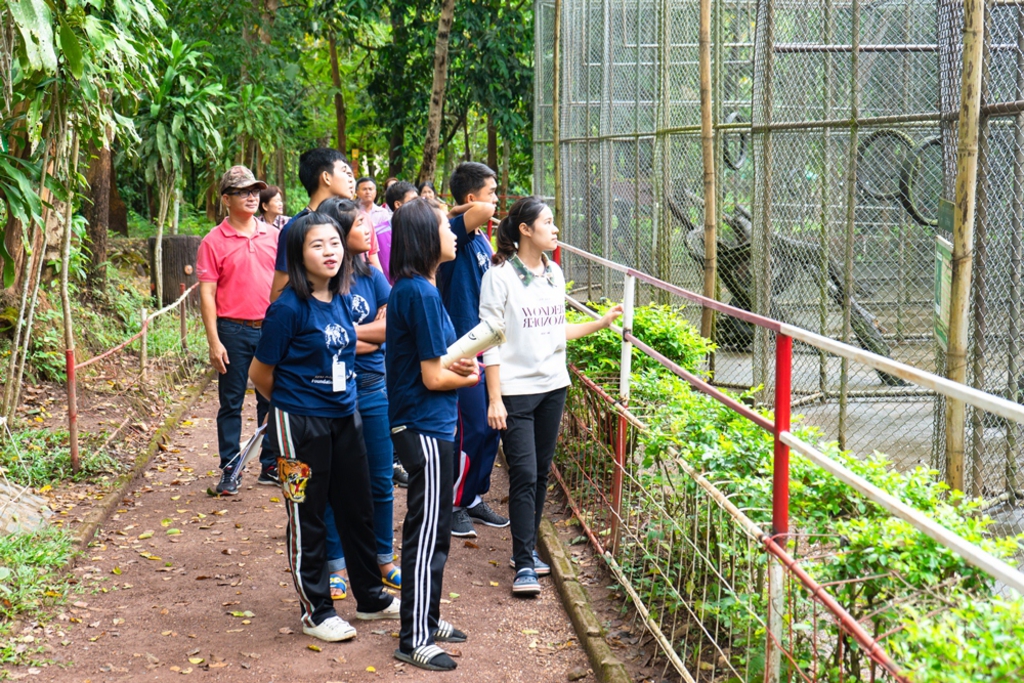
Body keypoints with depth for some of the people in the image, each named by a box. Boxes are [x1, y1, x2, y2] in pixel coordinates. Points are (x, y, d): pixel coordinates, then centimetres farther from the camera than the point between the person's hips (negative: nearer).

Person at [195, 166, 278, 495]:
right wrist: (214, 342, -11)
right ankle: (230, 470, 13)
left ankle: (271, 465, 20)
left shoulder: (273, 235, 7)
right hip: (234, 331, -3)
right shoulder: (214, 242, -4)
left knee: (272, 399, 10)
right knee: (231, 403, 5)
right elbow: (207, 294, -6)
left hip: (272, 328, 3)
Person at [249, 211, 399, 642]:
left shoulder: (341, 301, 4)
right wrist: (291, 403, 6)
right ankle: (315, 611, 19)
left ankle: (371, 597, 32)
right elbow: (260, 373, -8)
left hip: (345, 417, 7)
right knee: (307, 519, 6)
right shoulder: (289, 308, -16)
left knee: (357, 509, 16)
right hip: (301, 424, -7)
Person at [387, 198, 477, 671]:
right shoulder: (421, 294, -20)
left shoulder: (409, 289, 10)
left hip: (427, 425, 10)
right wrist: (472, 377, -1)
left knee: (432, 529, 19)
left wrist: (454, 364, 0)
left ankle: (426, 618, 31)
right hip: (425, 428, -10)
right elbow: (434, 378, -19)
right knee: (427, 534, -2)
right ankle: (414, 640, 6)